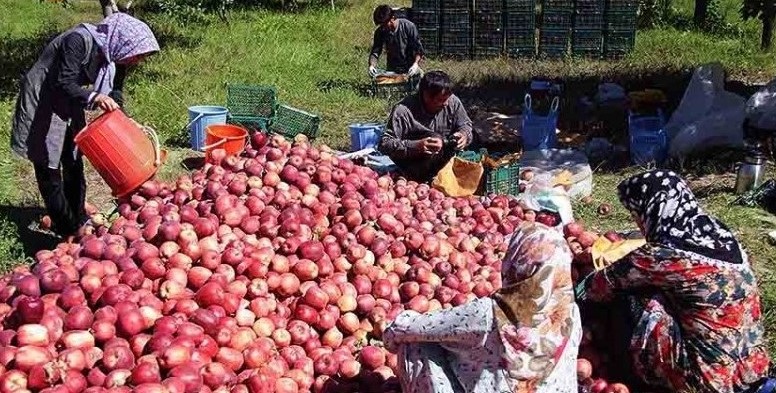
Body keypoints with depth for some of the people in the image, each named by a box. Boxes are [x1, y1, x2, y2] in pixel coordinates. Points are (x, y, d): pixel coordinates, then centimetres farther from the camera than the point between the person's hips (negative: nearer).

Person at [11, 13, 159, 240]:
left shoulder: (114, 58, -5)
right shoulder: (80, 41, -28)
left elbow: (115, 96, 3)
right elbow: (64, 84, -32)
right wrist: (94, 97, -48)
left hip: (68, 105, 8)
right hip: (41, 105, -8)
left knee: (74, 163, 11)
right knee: (48, 167, -3)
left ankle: (79, 222, 21)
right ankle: (68, 231, 0)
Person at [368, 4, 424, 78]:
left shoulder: (408, 26, -14)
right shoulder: (380, 32, -6)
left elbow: (418, 49, -9)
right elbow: (375, 52, -1)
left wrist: (416, 64, -25)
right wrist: (372, 65, -21)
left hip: (410, 70, -2)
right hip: (392, 70, 2)